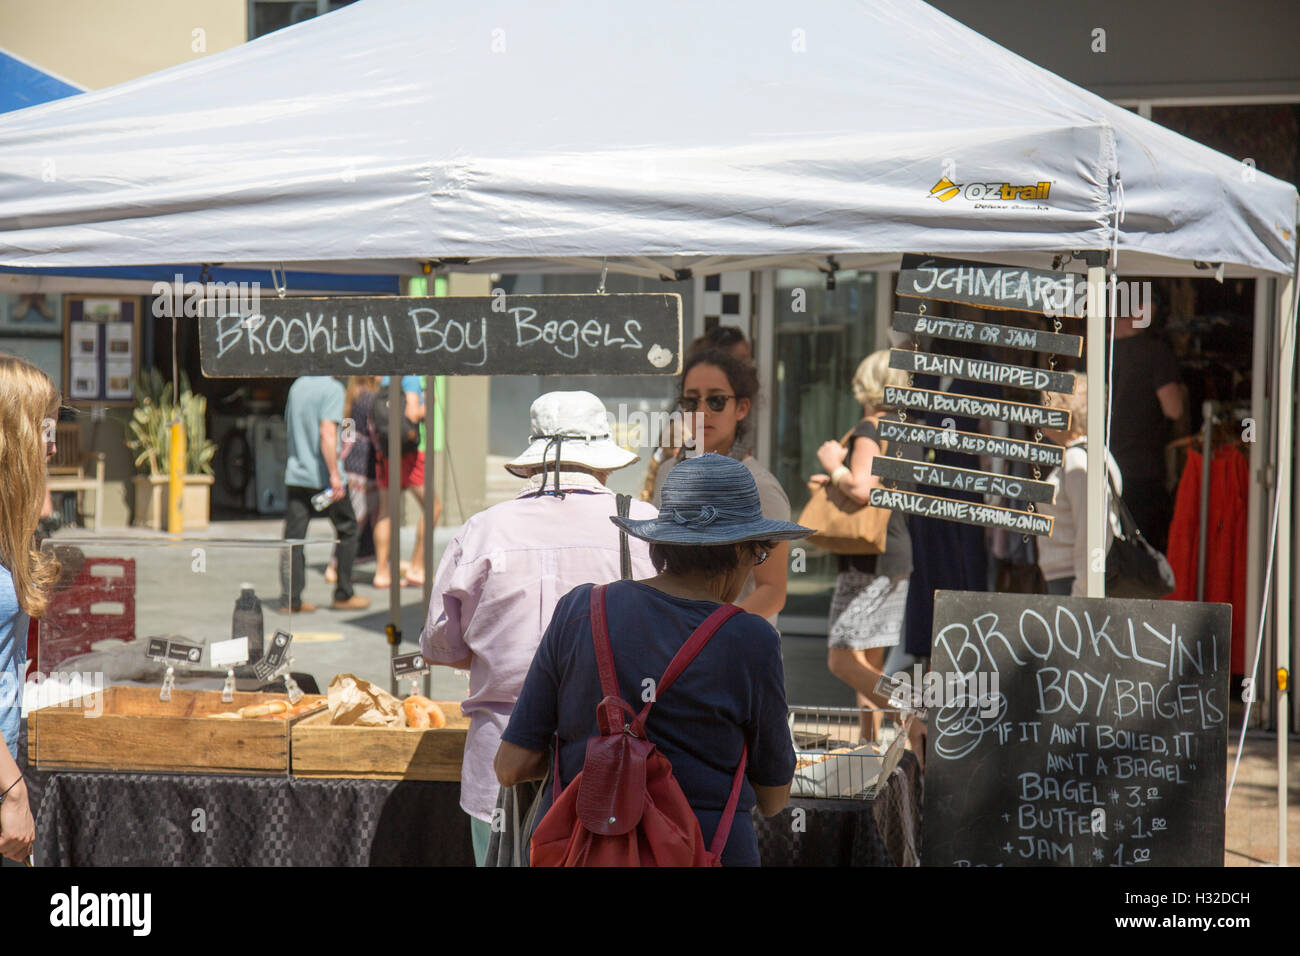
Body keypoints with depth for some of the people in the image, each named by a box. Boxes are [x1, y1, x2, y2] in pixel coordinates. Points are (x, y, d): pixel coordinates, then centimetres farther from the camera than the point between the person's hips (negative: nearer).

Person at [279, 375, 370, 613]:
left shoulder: (297, 386, 10)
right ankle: (343, 595, 16)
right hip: (323, 476, -6)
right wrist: (335, 474, -23)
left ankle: (290, 600, -1)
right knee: (347, 530, 11)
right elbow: (327, 432, -22)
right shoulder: (332, 388, -12)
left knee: (293, 537, 4)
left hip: (295, 475, 6)